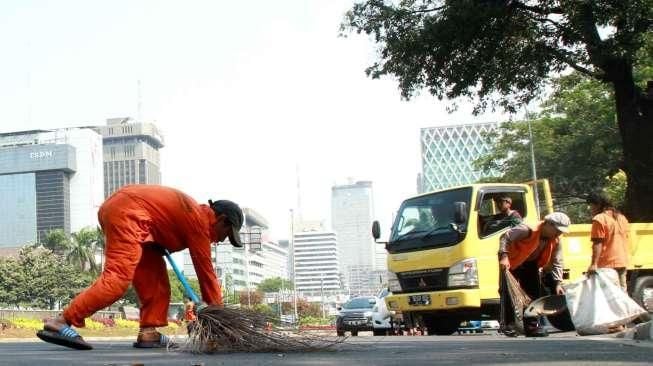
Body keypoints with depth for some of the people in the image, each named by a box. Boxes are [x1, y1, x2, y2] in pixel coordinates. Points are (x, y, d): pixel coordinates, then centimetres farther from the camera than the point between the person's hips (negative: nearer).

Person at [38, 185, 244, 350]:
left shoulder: (192, 213, 22)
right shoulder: (200, 220, -4)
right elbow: (205, 270, -3)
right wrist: (219, 313, 3)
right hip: (127, 213, -11)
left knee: (154, 279, 9)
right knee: (117, 279, -20)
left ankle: (149, 333, 3)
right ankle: (60, 324, -23)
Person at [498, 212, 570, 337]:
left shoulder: (556, 241, -10)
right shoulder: (528, 230, -30)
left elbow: (557, 263, -6)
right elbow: (505, 237, -26)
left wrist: (558, 283, -15)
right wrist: (504, 257, -34)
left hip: (530, 265, 7)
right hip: (512, 262, -7)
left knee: (534, 294, 5)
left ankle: (532, 326, 12)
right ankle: (509, 324, -7)